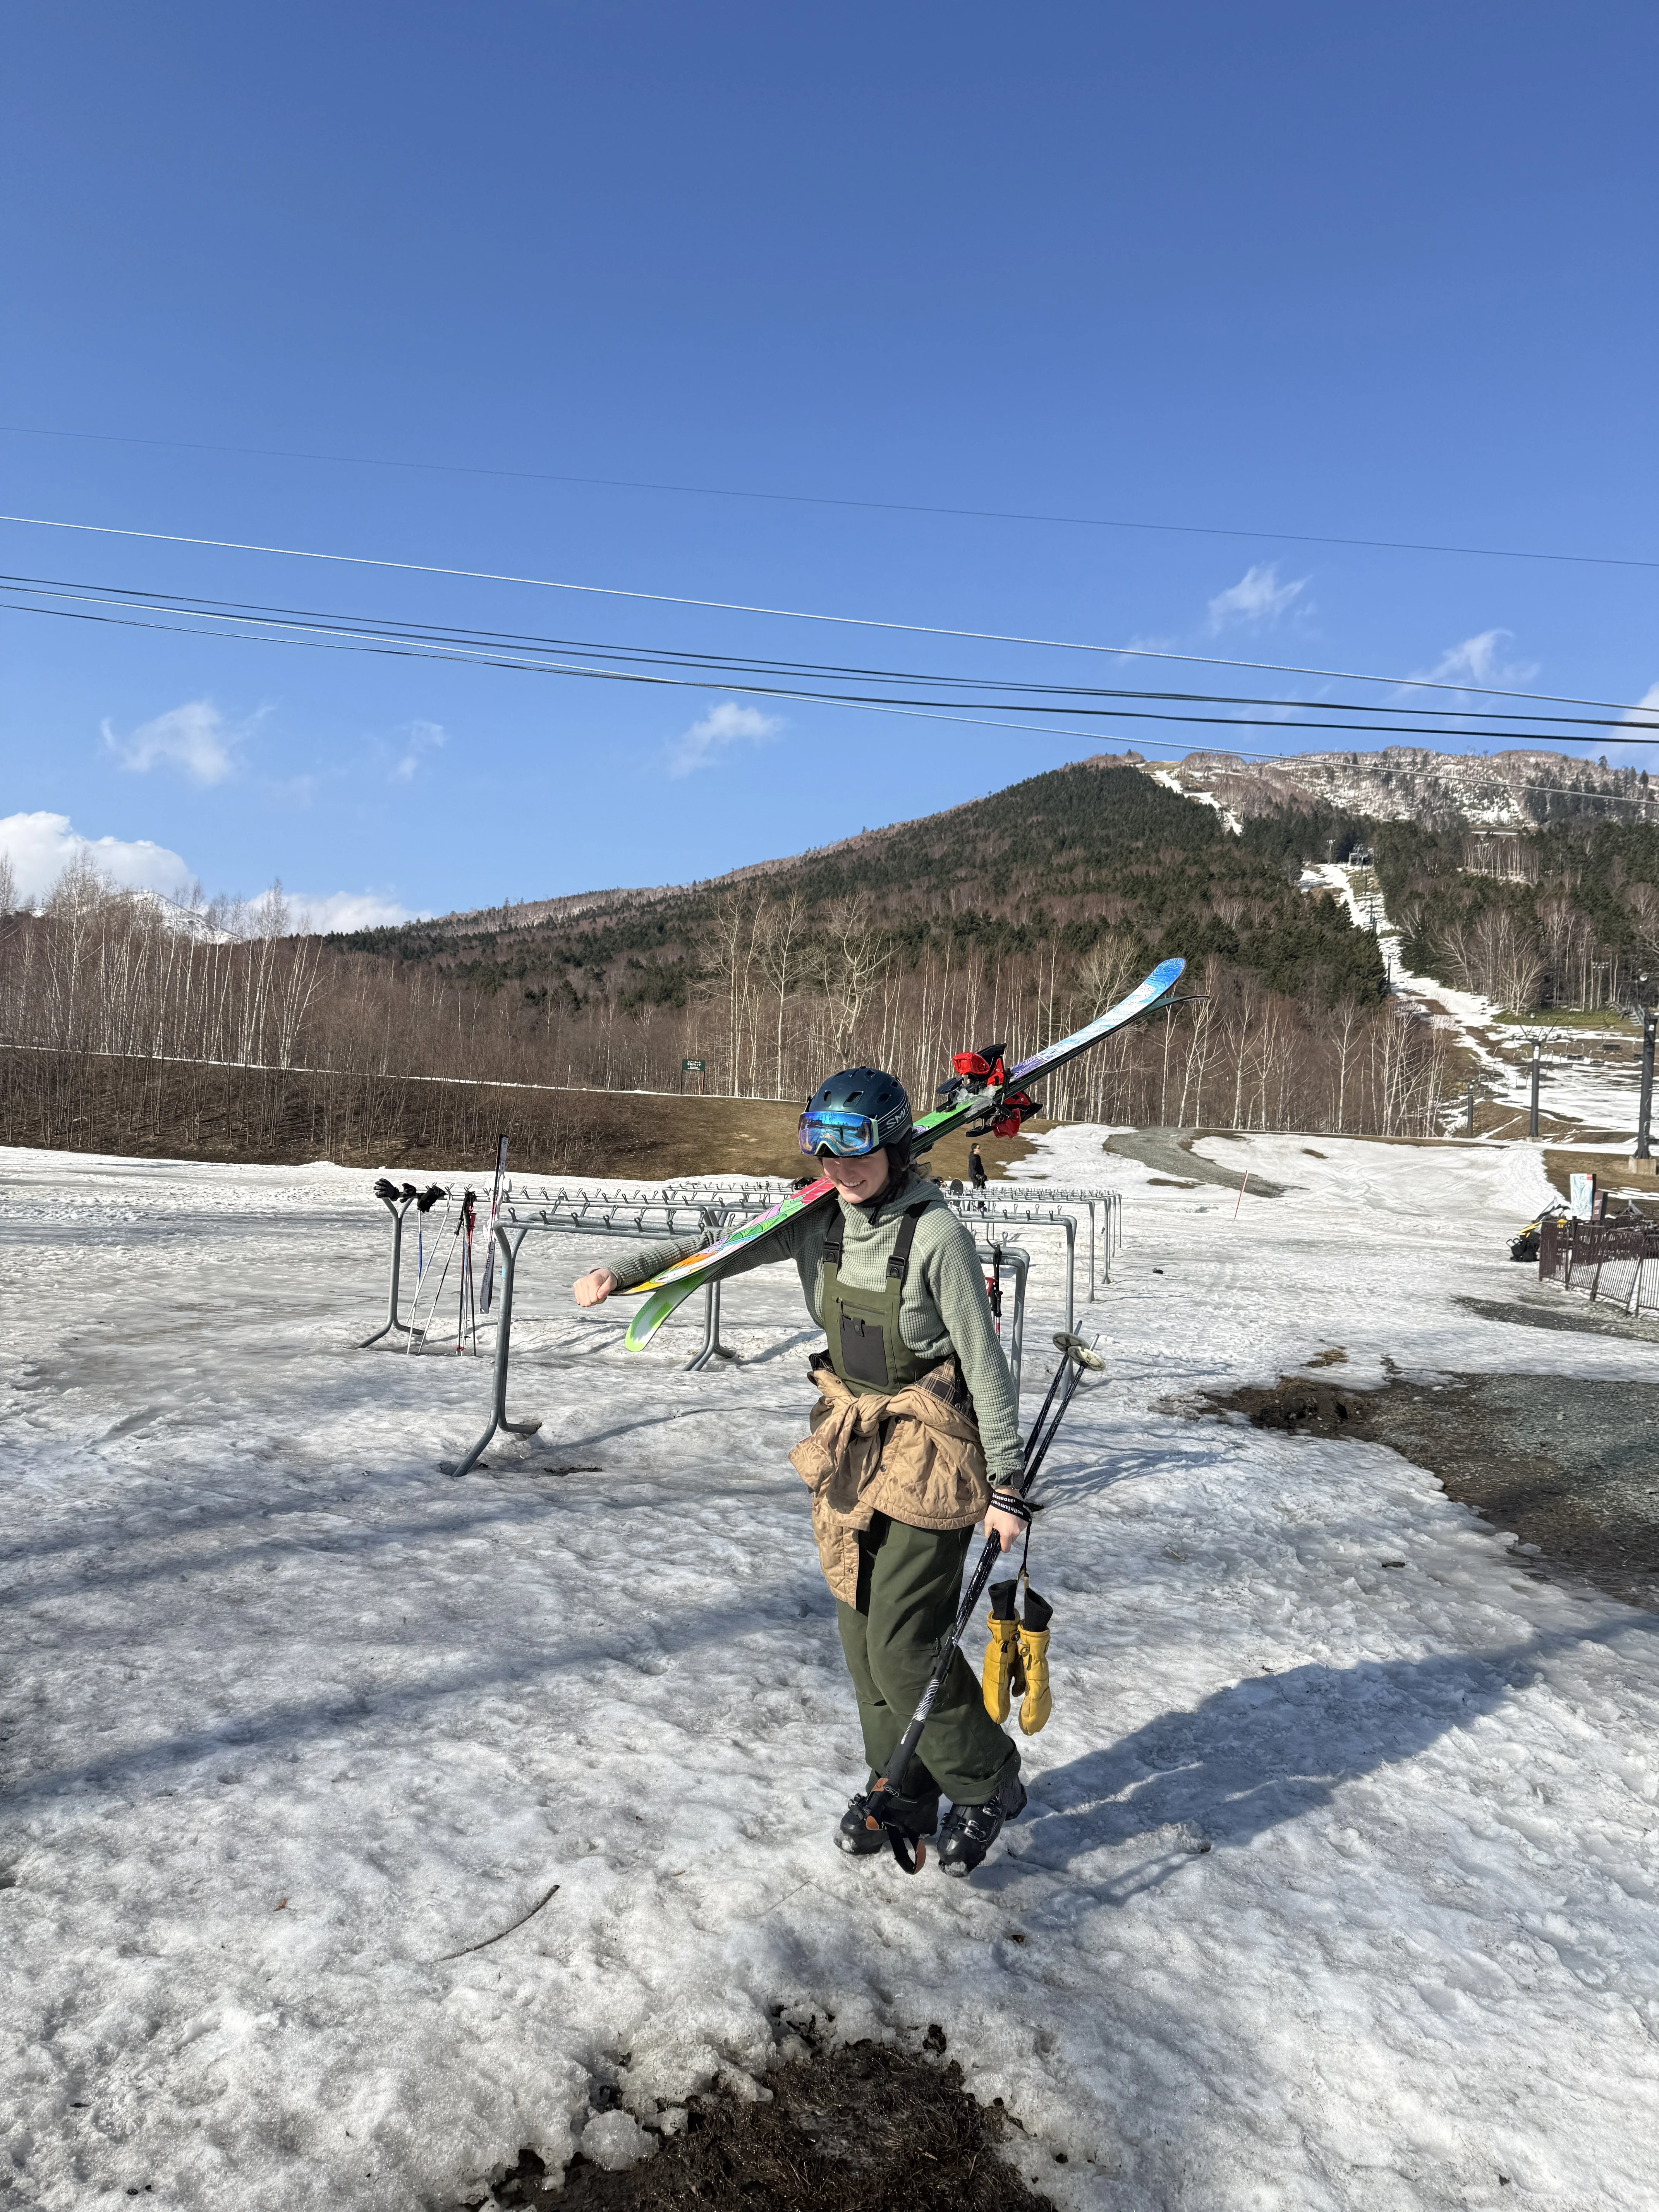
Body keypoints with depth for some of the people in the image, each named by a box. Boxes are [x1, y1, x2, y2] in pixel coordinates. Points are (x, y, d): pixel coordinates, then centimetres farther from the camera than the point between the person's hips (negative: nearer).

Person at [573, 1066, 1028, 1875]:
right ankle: (902, 1794, 35)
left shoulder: (936, 1236, -20)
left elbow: (986, 1364, -15)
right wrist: (623, 1271, -12)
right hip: (850, 1444, 7)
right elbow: (721, 1250, 2)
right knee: (862, 1634, 15)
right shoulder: (819, 1221, -2)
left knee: (903, 1649, -2)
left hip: (927, 1451, -6)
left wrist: (1005, 1482, -13)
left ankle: (987, 1785, 24)